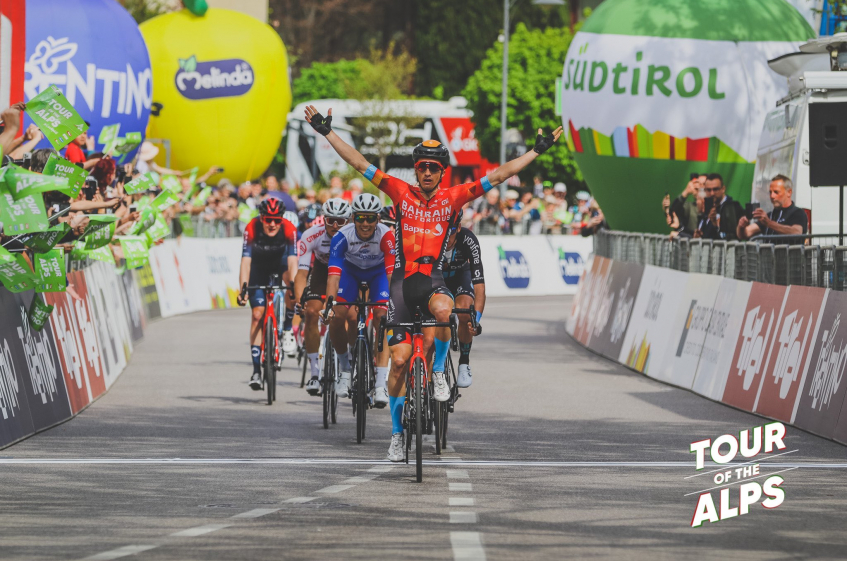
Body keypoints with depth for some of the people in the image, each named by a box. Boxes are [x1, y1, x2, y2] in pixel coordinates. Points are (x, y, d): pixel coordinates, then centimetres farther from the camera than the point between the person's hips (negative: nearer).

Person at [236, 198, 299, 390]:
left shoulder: (289, 229, -31)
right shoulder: (252, 229, -32)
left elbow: (292, 262, -38)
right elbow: (245, 262, -36)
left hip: (279, 263, 2)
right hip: (258, 268, -1)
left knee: (291, 279, -30)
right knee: (258, 314, -12)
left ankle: (287, 327, -5)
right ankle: (256, 370, -10)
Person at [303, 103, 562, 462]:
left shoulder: (452, 198, 0)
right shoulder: (401, 193, 0)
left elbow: (498, 176, 1)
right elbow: (359, 164, -1)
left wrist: (538, 151, -1)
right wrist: (327, 133, -5)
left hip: (433, 277, -1)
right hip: (403, 277, 1)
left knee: (443, 309, -38)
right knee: (399, 359, -1)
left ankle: (438, 370, -10)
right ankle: (397, 433, 15)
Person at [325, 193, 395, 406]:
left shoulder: (386, 235, -33)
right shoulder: (343, 236, -32)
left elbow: (392, 272, -38)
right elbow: (333, 274, -38)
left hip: (378, 272, -1)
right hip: (350, 270, 1)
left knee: (382, 318, -21)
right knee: (338, 316, -21)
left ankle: (381, 383, -22)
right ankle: (345, 369, 3)